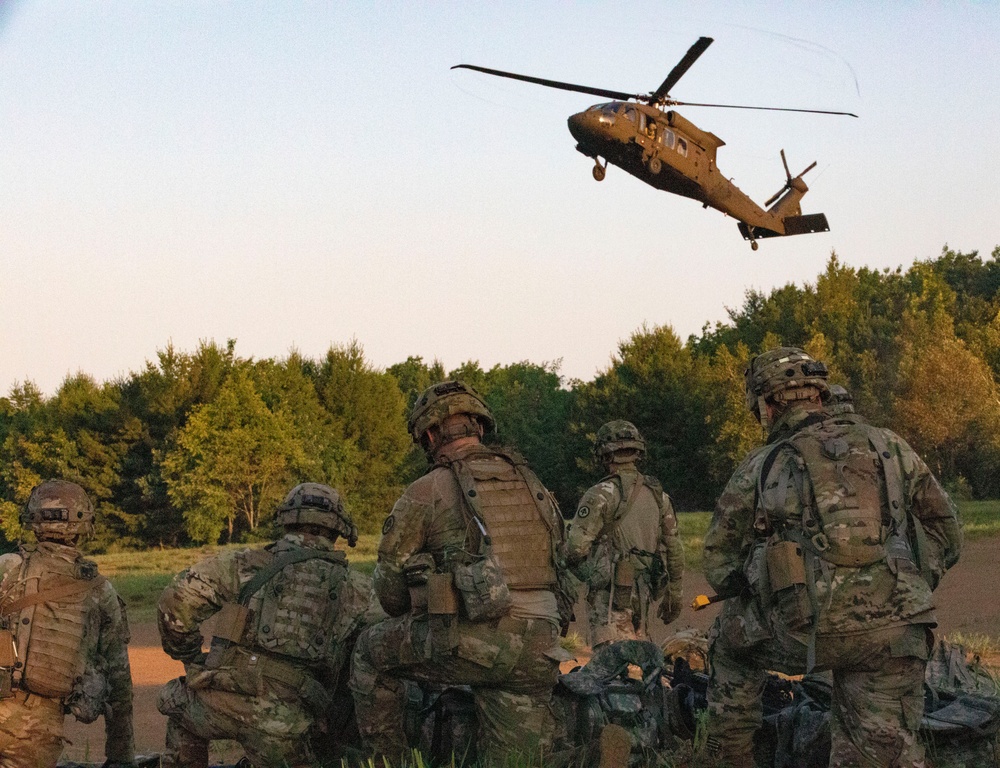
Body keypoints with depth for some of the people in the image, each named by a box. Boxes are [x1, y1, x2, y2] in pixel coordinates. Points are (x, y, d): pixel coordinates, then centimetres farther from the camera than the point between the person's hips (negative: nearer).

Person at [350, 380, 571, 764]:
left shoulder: (426, 492, 1)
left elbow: (388, 581, 6)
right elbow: (558, 566, 21)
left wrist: (412, 620, 27)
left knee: (370, 651, 21)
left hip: (469, 644, -4)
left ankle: (384, 762, 23)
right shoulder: (532, 484, 16)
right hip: (536, 651, 4)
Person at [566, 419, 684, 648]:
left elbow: (577, 546, -16)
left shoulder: (602, 495, -10)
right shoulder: (658, 495, 11)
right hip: (643, 593, 7)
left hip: (611, 593, -7)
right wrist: (673, 594, 23)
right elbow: (675, 550, 14)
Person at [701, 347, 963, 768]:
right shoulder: (888, 446, 15)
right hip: (894, 632, 1)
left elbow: (719, 566, 16)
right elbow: (947, 533, 17)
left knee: (730, 637, 29)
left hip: (803, 634, -1)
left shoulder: (758, 468, 11)